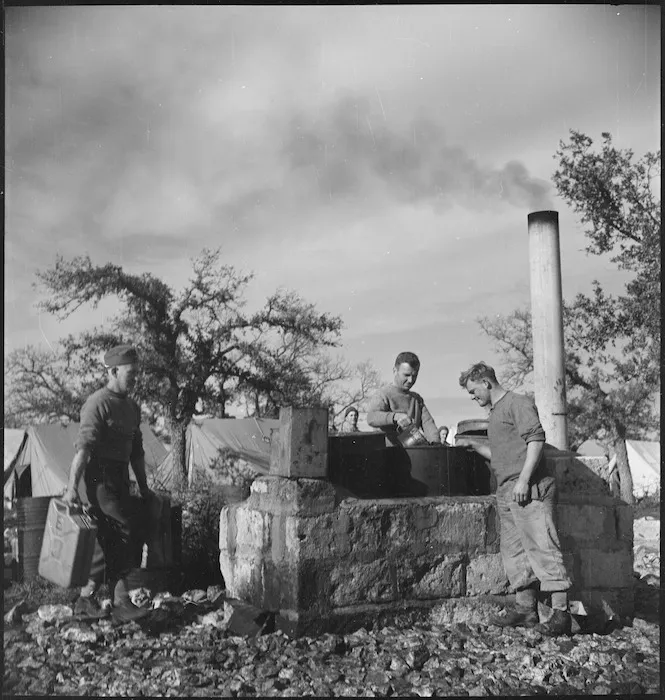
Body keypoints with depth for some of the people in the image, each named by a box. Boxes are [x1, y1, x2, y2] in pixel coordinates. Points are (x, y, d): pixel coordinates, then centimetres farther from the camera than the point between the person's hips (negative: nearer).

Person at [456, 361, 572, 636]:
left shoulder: (519, 403, -4)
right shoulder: (495, 412, 23)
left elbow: (536, 439, -15)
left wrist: (524, 480, -21)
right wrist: (473, 445, 20)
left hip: (529, 490, -10)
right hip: (506, 493, 10)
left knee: (542, 546, -10)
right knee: (514, 550, 9)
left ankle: (561, 613, -9)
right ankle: (525, 609, 15)